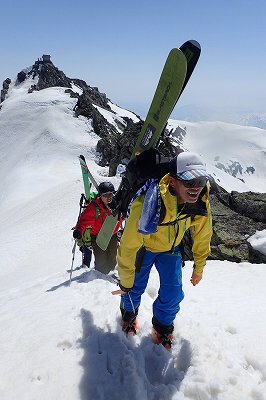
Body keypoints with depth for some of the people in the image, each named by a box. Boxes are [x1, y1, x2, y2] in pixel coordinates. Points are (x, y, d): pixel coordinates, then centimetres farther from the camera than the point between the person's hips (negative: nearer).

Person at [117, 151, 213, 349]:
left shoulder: (201, 203, -28)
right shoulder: (146, 205, -43)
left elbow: (203, 236, -7)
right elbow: (128, 247, -30)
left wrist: (199, 268, 5)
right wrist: (125, 281, -17)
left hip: (171, 247, 3)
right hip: (143, 245, -3)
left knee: (173, 292, -1)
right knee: (135, 288, 10)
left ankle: (163, 327, 30)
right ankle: (129, 313, 46)